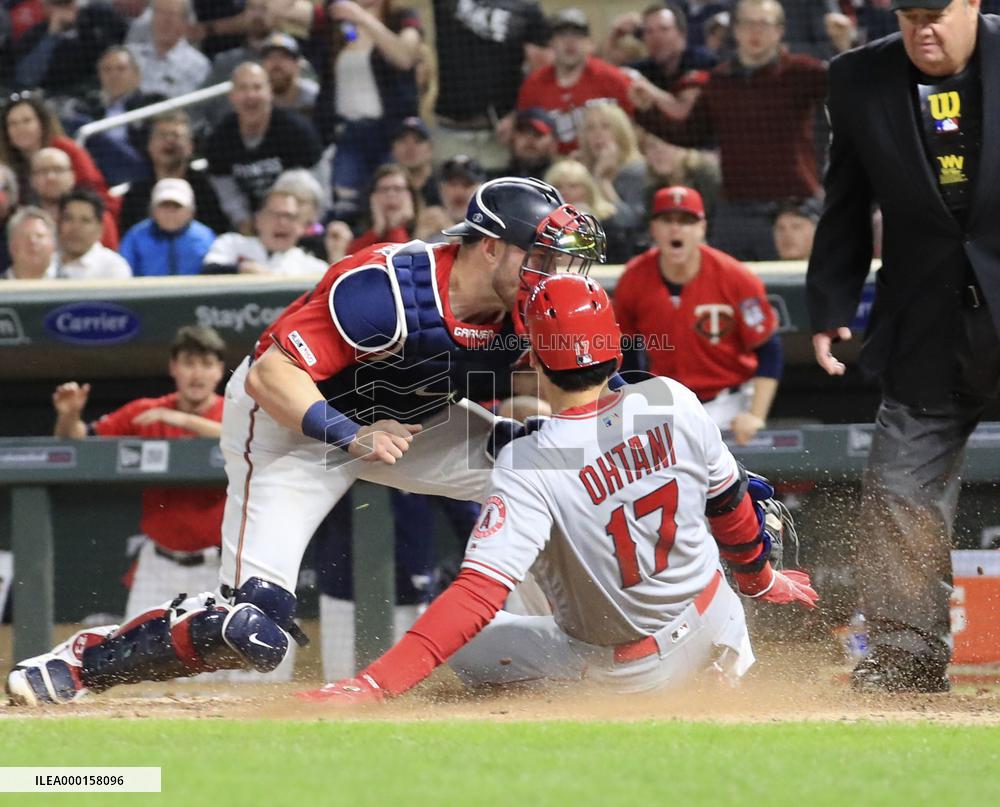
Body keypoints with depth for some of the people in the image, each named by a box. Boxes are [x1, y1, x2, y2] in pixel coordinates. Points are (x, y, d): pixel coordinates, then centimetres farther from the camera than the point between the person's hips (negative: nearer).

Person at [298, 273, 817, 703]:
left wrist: (374, 685, -39)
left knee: (461, 643, 10)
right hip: (716, 622, 4)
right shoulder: (671, 403, -15)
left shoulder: (528, 468, -27)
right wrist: (759, 579, 23)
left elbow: (477, 593, -35)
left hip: (627, 670, -4)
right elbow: (730, 507, 2)